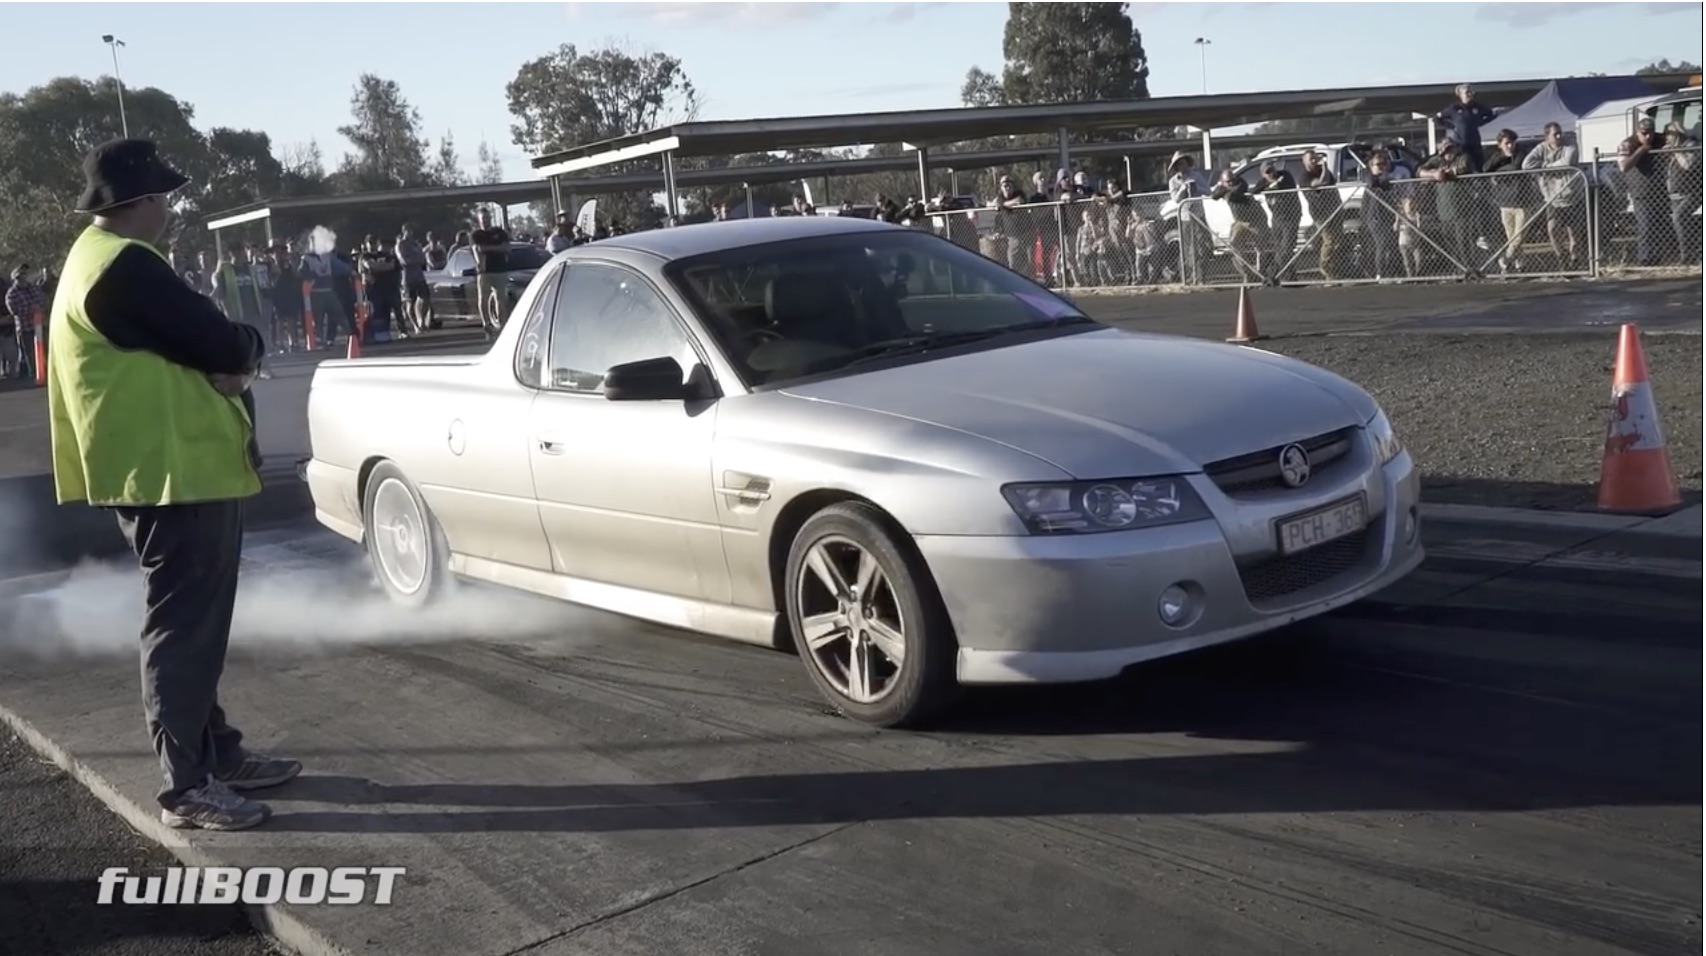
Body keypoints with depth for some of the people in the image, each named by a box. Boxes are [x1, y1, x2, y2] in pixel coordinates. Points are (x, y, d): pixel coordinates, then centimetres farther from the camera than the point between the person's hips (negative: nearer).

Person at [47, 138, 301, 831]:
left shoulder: (101, 259, 17)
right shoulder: (126, 266, -18)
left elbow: (186, 342, 16)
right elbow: (223, 344, -21)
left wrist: (229, 357, -5)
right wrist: (246, 348, 2)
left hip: (177, 470, 11)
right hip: (170, 474, -11)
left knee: (196, 625, 17)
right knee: (183, 628, -6)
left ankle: (217, 752, 27)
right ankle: (185, 787, 0)